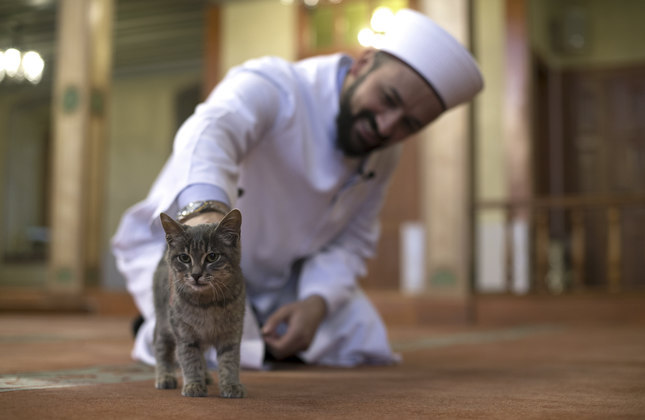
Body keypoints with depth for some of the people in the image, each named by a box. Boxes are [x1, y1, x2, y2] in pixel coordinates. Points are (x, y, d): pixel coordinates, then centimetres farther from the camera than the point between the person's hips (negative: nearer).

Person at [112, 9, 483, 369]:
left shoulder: (385, 152, -7)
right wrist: (205, 209, -75)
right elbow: (210, 131, -52)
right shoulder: (273, 86, -30)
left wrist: (317, 302, -22)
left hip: (279, 271, 6)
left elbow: (352, 239, -2)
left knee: (366, 346, -3)